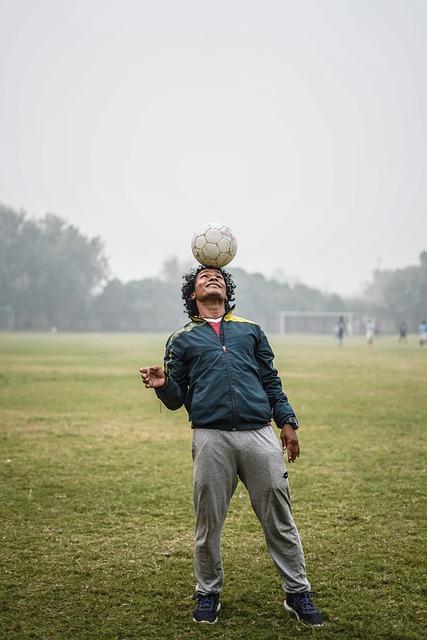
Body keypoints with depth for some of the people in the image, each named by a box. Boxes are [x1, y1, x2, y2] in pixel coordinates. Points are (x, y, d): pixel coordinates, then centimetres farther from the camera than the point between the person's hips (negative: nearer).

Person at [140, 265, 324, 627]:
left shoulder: (251, 330, 20)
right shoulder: (182, 339, 16)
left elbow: (271, 381, 19)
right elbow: (177, 399, 13)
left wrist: (287, 421, 8)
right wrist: (163, 385, -9)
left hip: (260, 435, 1)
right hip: (212, 439, -1)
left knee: (280, 521, 3)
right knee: (208, 523, 5)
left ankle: (298, 594, 15)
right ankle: (208, 594, 23)